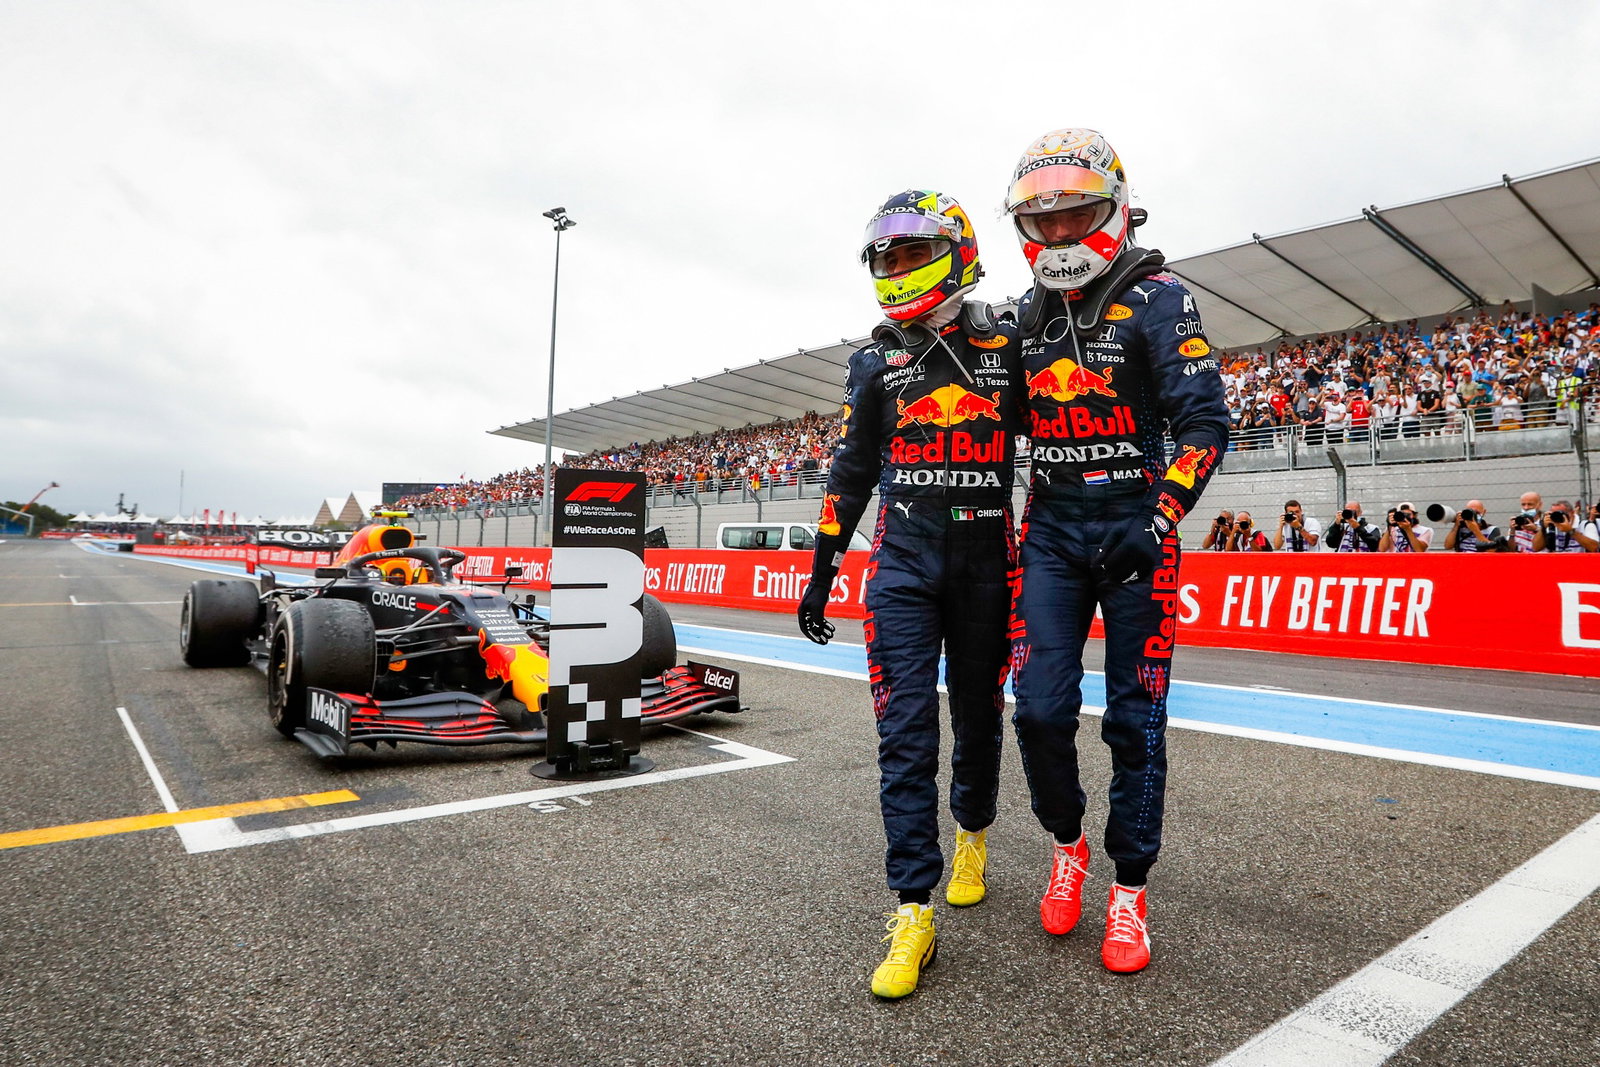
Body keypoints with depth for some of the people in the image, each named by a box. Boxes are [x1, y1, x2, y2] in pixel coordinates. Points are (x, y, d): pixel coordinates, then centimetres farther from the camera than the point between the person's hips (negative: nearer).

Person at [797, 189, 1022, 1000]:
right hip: (902, 565, 0)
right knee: (905, 730, -6)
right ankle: (914, 910, 0)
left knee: (977, 718, 12)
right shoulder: (875, 362, 8)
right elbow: (851, 471, 11)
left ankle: (972, 835, 39)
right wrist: (821, 571, 9)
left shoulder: (1008, 350, 4)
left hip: (986, 566, 0)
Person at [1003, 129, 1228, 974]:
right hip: (1051, 532, 4)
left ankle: (1130, 889, 19)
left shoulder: (1156, 300, -4)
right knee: (1040, 710, -3)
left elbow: (1204, 423, -10)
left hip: (1135, 530, -3)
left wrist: (1158, 522, -22)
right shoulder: (1027, 318, 11)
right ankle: (1067, 845, 24)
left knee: (1135, 720, 2)